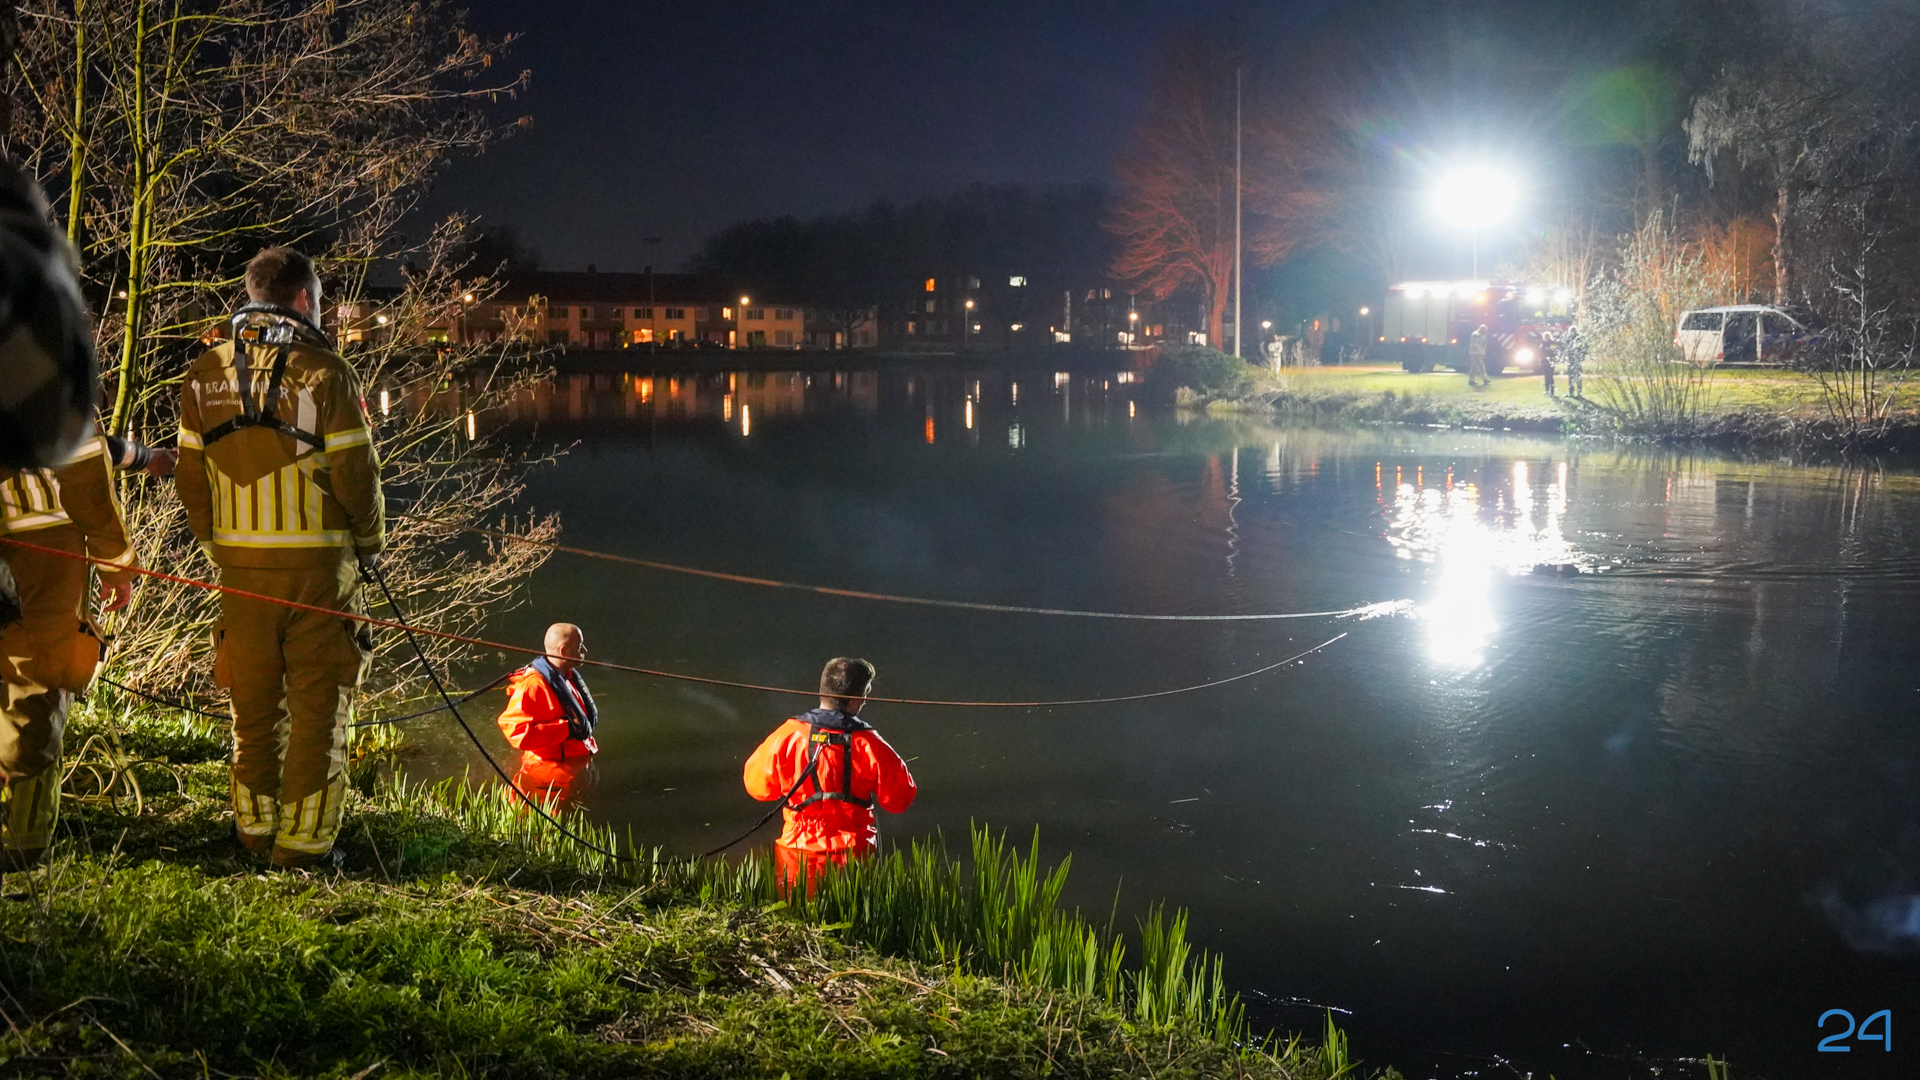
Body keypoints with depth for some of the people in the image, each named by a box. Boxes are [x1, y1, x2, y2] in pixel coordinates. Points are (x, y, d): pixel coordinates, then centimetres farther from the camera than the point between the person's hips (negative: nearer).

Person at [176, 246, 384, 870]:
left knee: (253, 701, 15)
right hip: (317, 561, -4)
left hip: (240, 562, 4)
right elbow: (354, 472, -10)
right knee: (318, 701, 4)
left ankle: (256, 830, 23)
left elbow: (190, 476, 8)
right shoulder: (323, 371, -9)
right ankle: (304, 841, 6)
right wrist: (371, 542, 6)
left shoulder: (205, 374, 5)